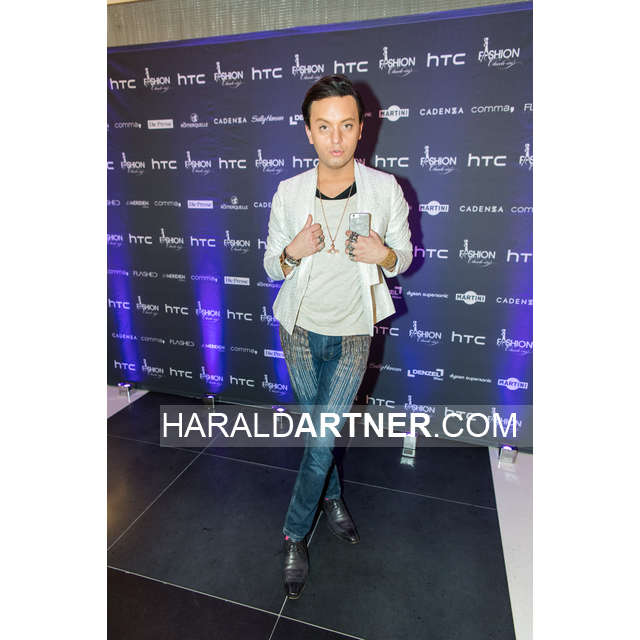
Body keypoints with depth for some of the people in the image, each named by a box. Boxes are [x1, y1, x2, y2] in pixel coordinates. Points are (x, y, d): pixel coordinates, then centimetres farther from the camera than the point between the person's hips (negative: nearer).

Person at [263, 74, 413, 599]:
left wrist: (384, 255, -21)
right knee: (318, 429, 18)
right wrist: (293, 252, -21)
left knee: (321, 440, 2)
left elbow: (404, 255, 2)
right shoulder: (289, 193, -7)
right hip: (300, 330, 2)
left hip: (352, 334, -1)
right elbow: (271, 266, 2)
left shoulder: (386, 189, -10)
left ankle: (296, 536, 26)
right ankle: (334, 498, 46)